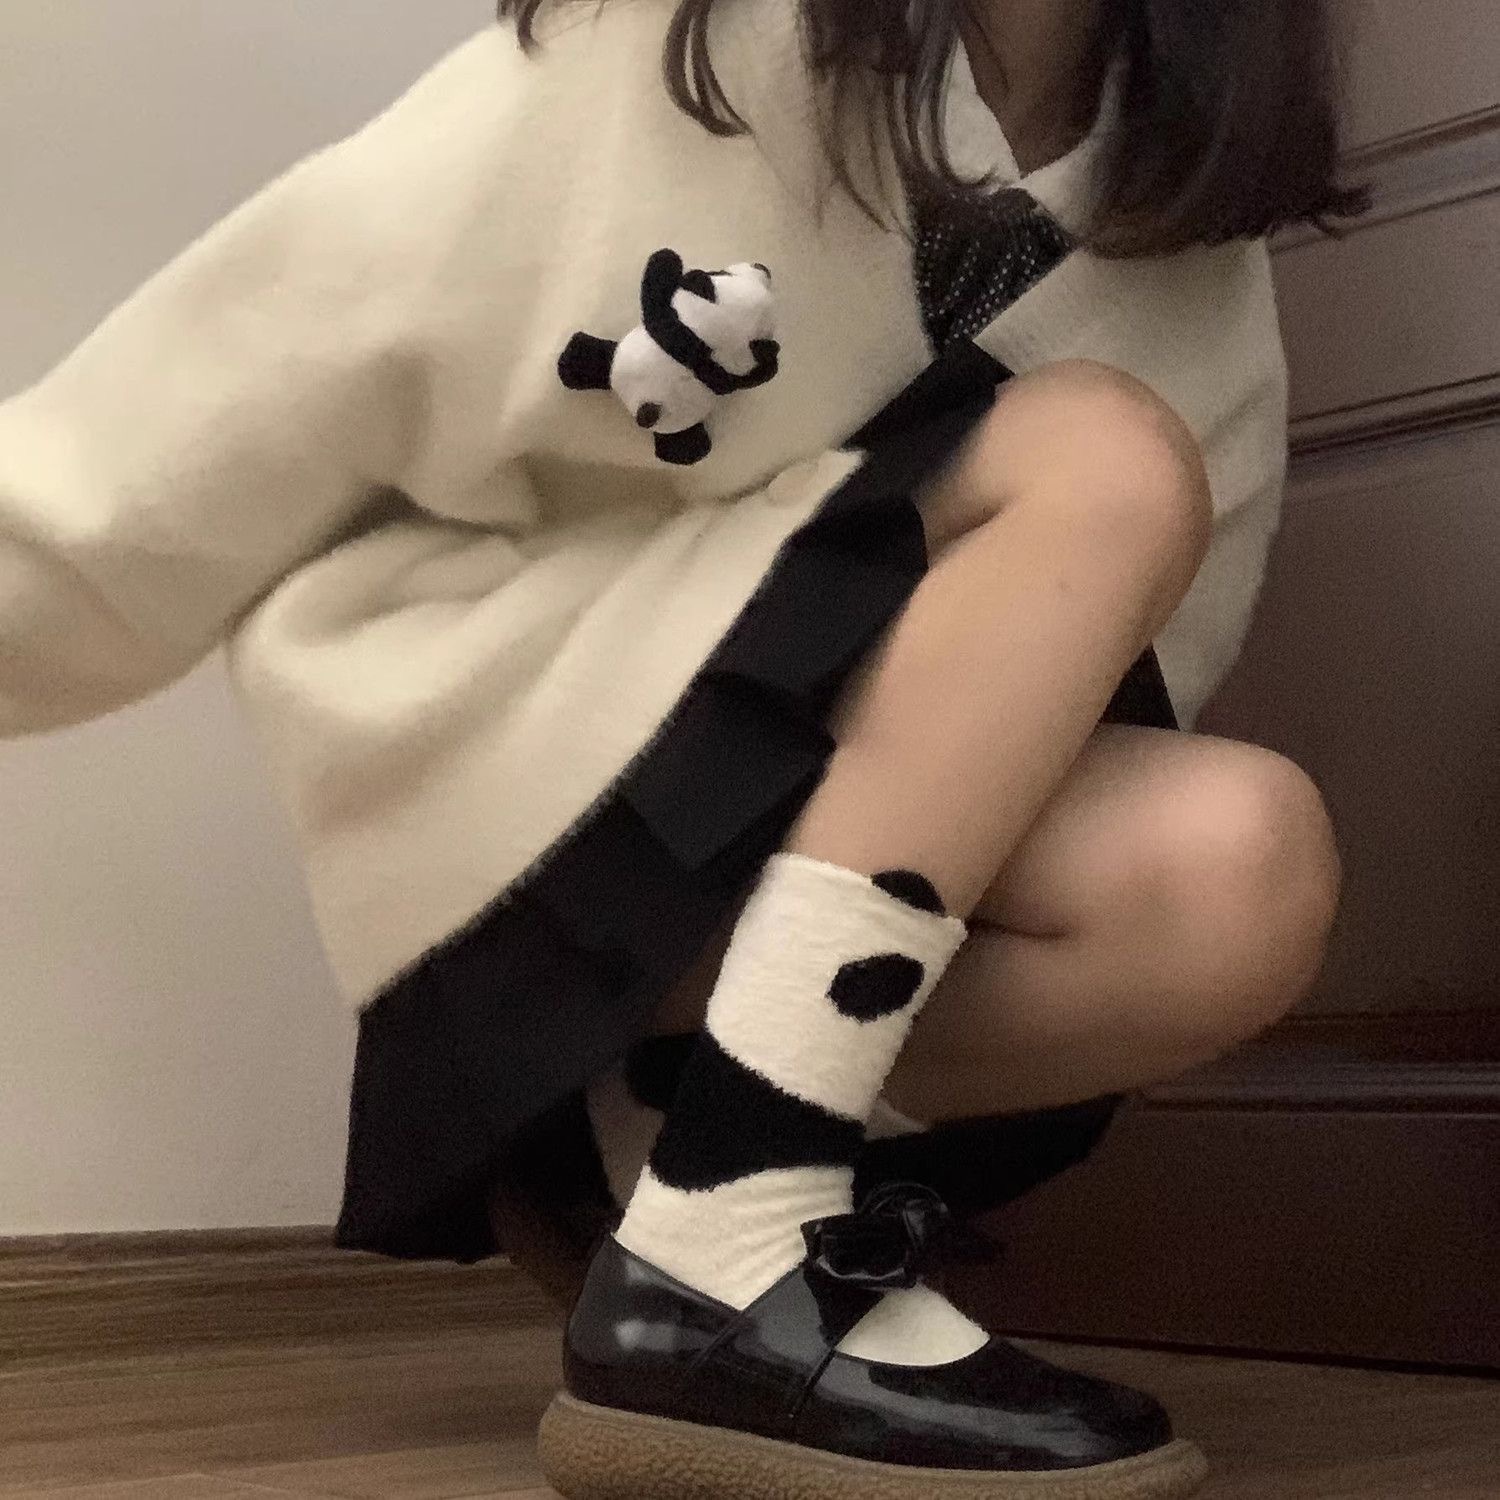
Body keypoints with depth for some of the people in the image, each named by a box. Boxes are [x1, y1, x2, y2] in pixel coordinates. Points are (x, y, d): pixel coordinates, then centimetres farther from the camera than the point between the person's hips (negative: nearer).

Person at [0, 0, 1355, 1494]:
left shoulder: (1187, 233, 2)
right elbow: (236, 391, -9)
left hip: (817, 809, 4)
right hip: (503, 753, -4)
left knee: (1238, 873, -24)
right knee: (1109, 467, -24)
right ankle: (714, 1271, -27)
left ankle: (644, 1133, -5)